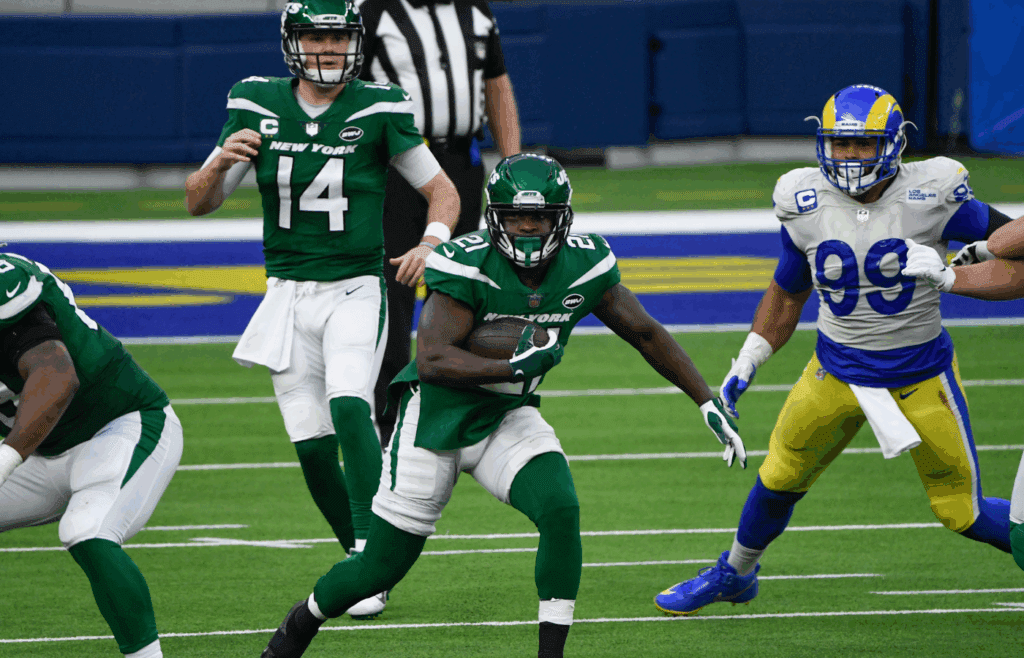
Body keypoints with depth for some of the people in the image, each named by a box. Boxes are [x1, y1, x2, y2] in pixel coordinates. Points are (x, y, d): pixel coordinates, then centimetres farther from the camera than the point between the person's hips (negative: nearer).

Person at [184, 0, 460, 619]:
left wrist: (431, 243, -19)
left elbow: (442, 191, 2)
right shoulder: (257, 107, 0)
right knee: (312, 445, 0)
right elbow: (199, 202, 3)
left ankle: (369, 560, -26)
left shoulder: (378, 110, -6)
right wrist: (222, 162, -19)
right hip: (289, 295, 3)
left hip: (356, 290, -3)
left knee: (349, 406, -26)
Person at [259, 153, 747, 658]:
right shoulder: (467, 266, -25)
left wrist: (710, 405, 3)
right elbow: (432, 361, -31)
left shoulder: (583, 267, -9)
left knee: (560, 510, -25)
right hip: (437, 416, -4)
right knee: (378, 570, 3)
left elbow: (647, 334, 3)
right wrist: (514, 368, -39)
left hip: (507, 420, 4)